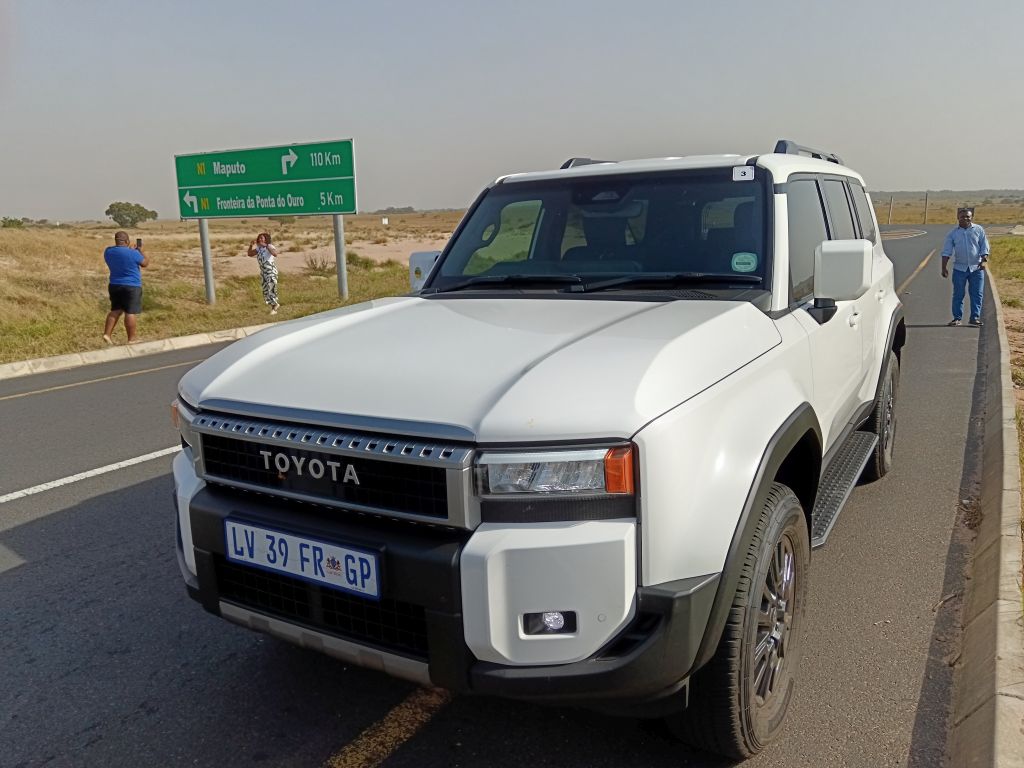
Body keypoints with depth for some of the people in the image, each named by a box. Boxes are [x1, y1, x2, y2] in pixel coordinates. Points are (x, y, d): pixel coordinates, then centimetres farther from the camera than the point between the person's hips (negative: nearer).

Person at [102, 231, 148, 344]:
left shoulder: (108, 251, 2)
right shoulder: (133, 253, -18)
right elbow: (145, 263, -4)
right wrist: (140, 250, 8)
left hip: (114, 285, 6)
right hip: (131, 287, -6)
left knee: (115, 310, 16)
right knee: (130, 312, -1)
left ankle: (107, 334, 9)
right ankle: (131, 339, 4)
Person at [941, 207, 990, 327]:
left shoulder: (979, 230, 3)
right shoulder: (953, 233, 2)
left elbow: (984, 248, 3)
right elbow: (946, 252, 0)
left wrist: (983, 261, -12)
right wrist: (944, 267, -6)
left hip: (976, 268, 0)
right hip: (959, 268, 0)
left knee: (977, 294, 0)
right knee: (958, 295, 2)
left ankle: (975, 317, 7)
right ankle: (957, 318, 9)